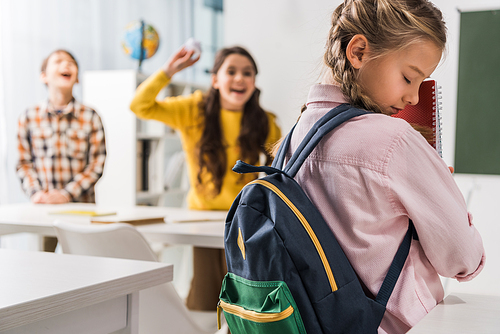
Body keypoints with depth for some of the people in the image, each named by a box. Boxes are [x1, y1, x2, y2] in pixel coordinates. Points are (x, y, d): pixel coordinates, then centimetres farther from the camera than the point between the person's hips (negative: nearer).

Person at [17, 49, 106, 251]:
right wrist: (34, 193, -10)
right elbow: (24, 163, 5)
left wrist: (67, 194, -11)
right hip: (42, 205, 1)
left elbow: (98, 162, -3)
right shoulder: (29, 117, 2)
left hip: (81, 204, 0)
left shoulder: (90, 117, -1)